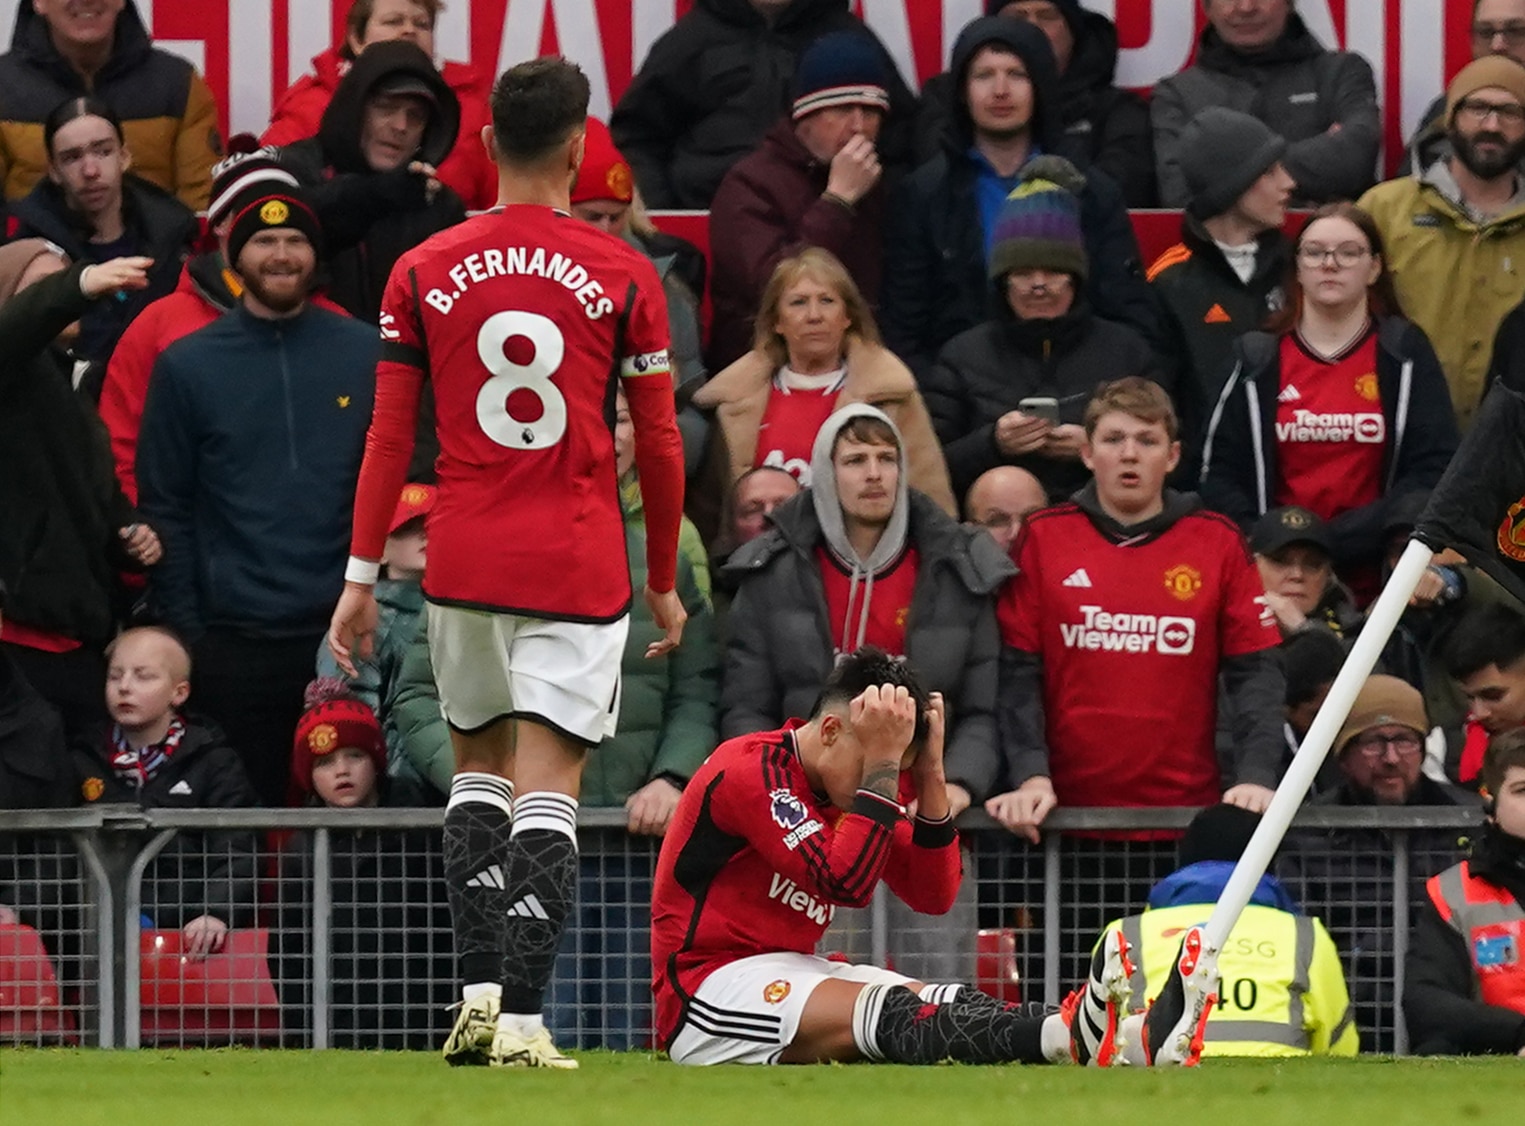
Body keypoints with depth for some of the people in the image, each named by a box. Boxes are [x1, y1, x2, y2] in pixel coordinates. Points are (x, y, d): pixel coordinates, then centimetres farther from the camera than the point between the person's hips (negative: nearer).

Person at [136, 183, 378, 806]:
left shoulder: (366, 355, 6)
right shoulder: (187, 366, 5)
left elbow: (399, 488, 9)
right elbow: (164, 509, 5)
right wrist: (183, 631, -2)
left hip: (347, 636, 0)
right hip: (235, 643, 0)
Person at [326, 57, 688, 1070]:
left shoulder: (424, 273, 2)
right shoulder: (623, 276, -2)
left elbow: (389, 437, 1)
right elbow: (660, 443, 1)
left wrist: (361, 578, 5)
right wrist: (666, 582, 12)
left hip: (464, 561, 2)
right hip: (578, 566, -2)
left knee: (477, 766, 19)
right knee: (548, 786, -2)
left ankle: (480, 986, 5)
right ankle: (522, 1017, -13)